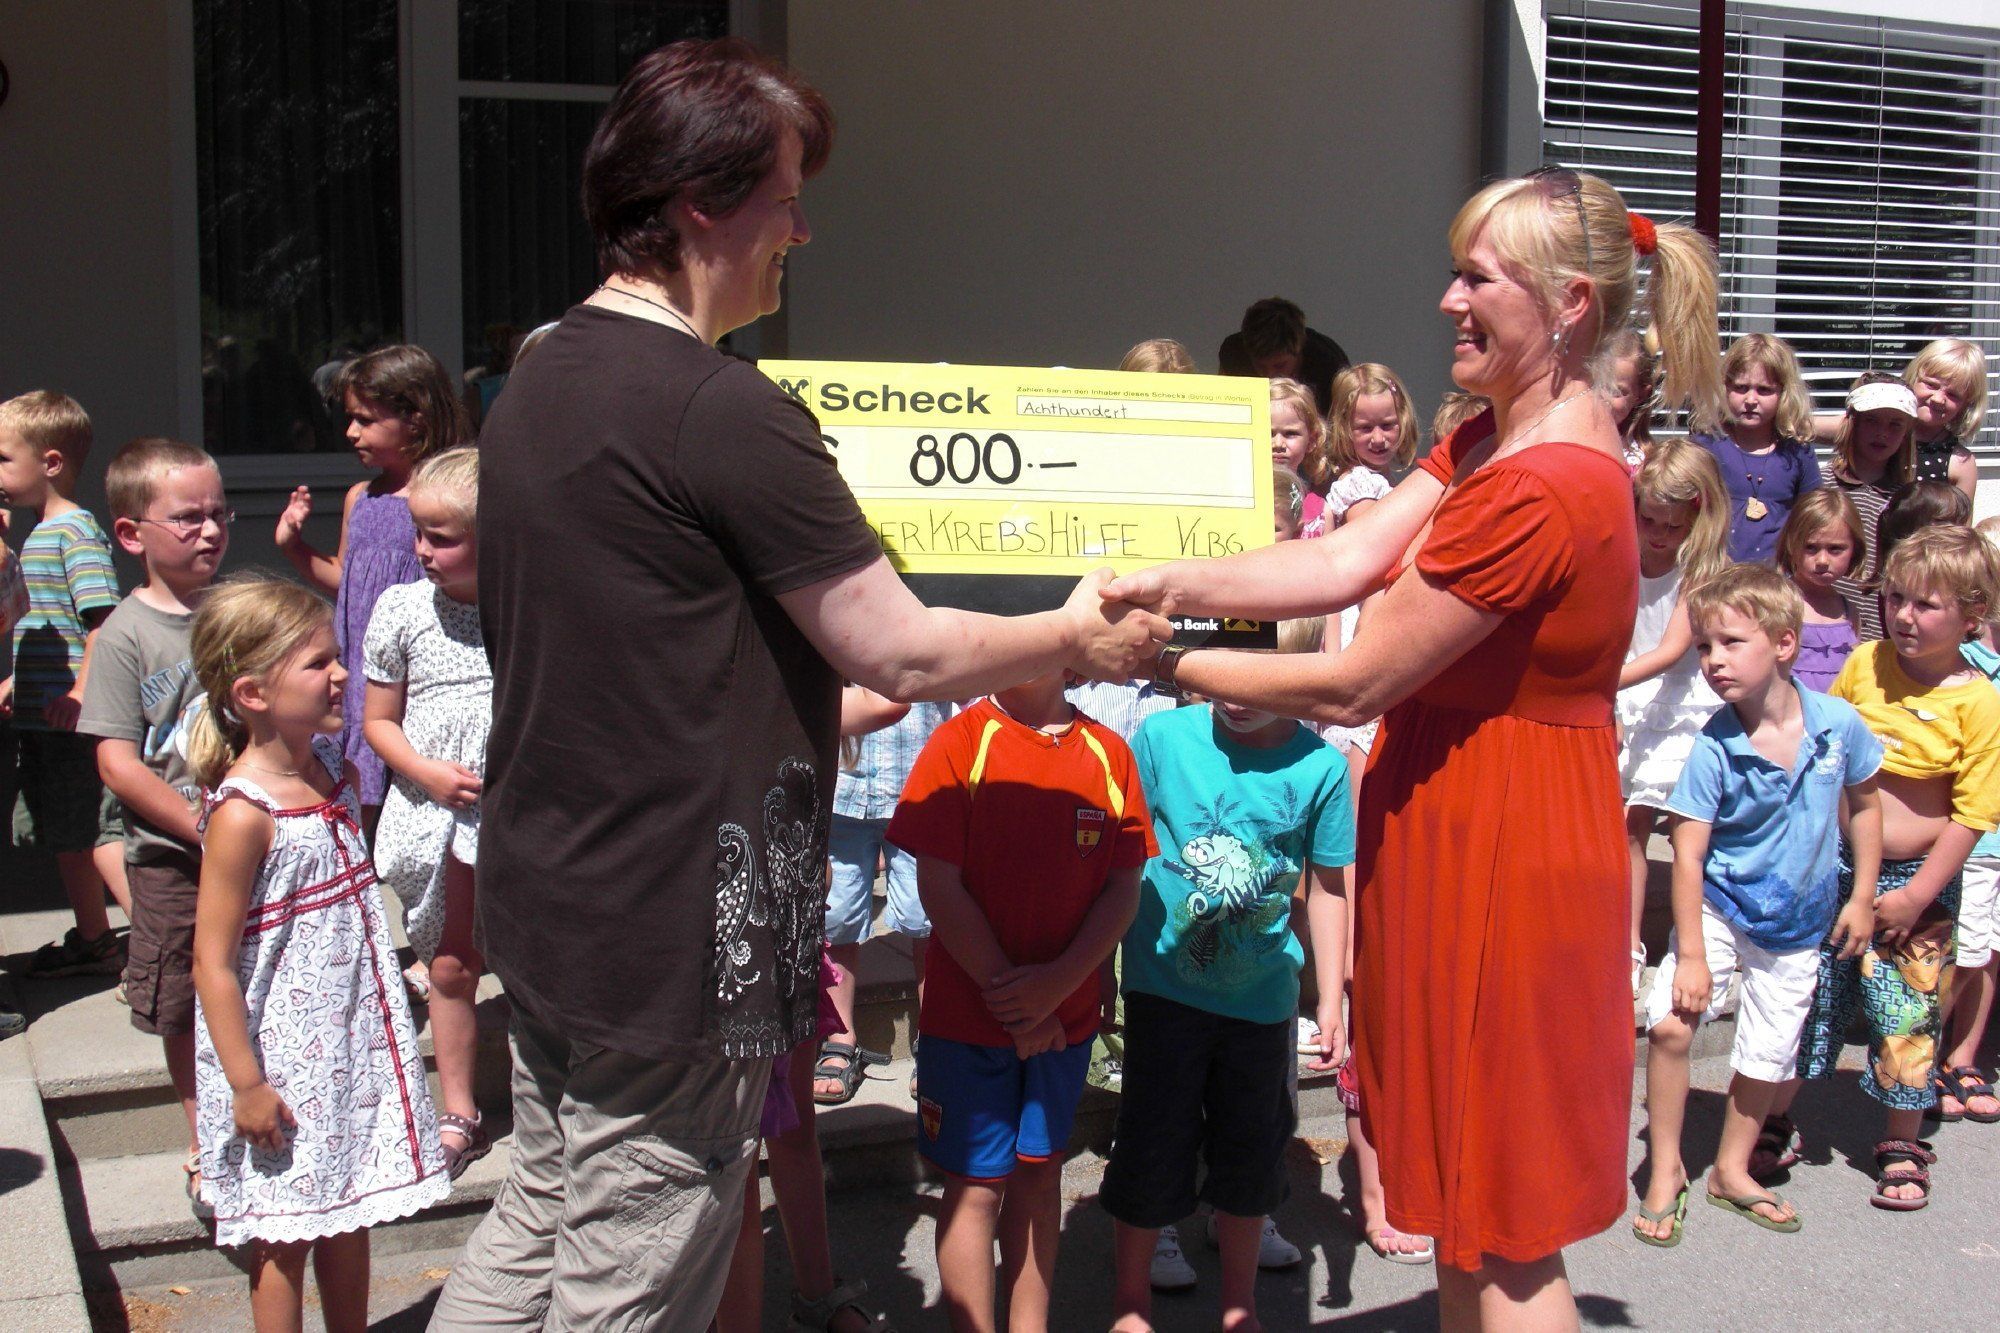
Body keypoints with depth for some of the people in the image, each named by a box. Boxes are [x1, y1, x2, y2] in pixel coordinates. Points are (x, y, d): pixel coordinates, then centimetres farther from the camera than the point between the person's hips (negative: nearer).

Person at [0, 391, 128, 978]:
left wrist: (81, 693, -27)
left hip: (73, 722, -10)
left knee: (93, 834, -8)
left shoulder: (76, 532, -14)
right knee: (64, 838, 17)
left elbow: (104, 619, -23)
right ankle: (92, 940, 28)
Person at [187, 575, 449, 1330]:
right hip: (284, 1066, -7)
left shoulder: (334, 774, 4)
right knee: (286, 1239, 5)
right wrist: (246, 1083, -18)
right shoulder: (244, 814, -20)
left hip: (351, 1048, 7)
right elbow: (213, 964, -19)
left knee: (349, 1219, 17)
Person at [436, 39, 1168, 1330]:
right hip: (674, 934, -9)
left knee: (536, 1229, 23)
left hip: (541, 905, 9)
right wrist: (1078, 639, 0)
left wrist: (828, 693, 22)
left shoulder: (539, 385, 8)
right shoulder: (724, 411, -21)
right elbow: (901, 651, -16)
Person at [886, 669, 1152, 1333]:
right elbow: (938, 885, -11)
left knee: (1039, 1171, 15)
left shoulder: (1109, 753, -1)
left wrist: (1059, 981, -13)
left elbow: (1124, 888, 0)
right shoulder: (961, 741, -9)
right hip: (967, 1013, -3)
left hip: (1067, 1014, 3)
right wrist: (1007, 992, -12)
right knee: (976, 1181, 4)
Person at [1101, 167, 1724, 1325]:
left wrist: (1172, 662, -10)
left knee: (1504, 1238, 5)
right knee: (1468, 1205, 21)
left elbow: (1352, 687, -21)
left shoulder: (1538, 489, -25)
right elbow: (1349, 559, -1)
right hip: (1466, 829, 10)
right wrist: (1171, 584, -11)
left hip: (1500, 850, -10)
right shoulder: (1496, 438, 8)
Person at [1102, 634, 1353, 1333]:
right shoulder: (1162, 736, -11)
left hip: (1263, 995, 1)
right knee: (1152, 1151, 7)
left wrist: (1332, 1003, 4)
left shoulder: (1321, 766, -8)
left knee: (1251, 1157, 14)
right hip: (1165, 985, -1)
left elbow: (1326, 888, 2)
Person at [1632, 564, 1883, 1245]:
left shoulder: (1838, 722, -13)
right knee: (1669, 1025, -19)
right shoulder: (1714, 748, -20)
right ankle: (1665, 1170, 0)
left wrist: (1862, 898, 5)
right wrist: (1690, 954, -21)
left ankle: (1732, 1171, 34)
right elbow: (1688, 853, -18)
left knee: (1767, 1058, 10)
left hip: (1798, 925, 2)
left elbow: (1864, 804, 5)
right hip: (1719, 907, -2)